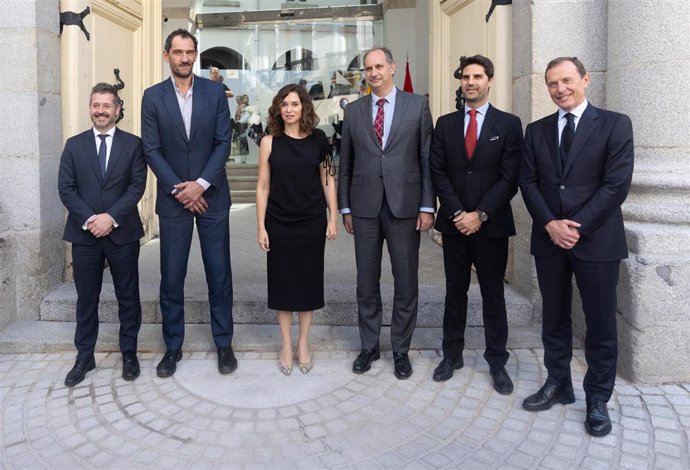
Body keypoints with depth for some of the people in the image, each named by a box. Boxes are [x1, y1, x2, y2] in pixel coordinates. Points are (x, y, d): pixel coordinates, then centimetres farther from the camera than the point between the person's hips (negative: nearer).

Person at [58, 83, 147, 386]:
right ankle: (84, 357, 21)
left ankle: (129, 354, 21)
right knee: (86, 299, 9)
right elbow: (65, 188, 1)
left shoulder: (133, 144, 3)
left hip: (123, 233, -1)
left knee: (128, 297, 7)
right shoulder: (74, 145, 7)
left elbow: (137, 186, -6)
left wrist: (111, 217, -16)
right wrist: (89, 219, -13)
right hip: (84, 234, 1)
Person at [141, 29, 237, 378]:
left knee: (219, 273, 5)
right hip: (173, 199, 0)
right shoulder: (153, 97, 2)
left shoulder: (214, 92, 3)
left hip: (212, 196, 0)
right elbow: (152, 150, -2)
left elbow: (223, 143, -2)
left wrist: (201, 184, -12)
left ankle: (224, 343, 18)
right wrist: (178, 189, -10)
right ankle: (173, 347, 19)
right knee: (171, 277, 5)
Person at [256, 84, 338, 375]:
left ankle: (303, 343, 25)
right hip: (279, 224, 0)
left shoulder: (318, 139, -1)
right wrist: (260, 227, -4)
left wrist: (333, 217, 0)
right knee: (282, 282, 7)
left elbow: (328, 179, 4)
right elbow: (263, 186, -1)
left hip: (312, 223, 1)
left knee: (308, 281, 9)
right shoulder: (270, 142, -3)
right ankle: (286, 345, 22)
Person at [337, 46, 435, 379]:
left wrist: (427, 206, -5)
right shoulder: (354, 110, 9)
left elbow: (428, 158, 1)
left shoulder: (417, 105, 3)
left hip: (404, 206, -2)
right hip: (365, 208, 2)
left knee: (406, 283, 6)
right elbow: (345, 162, 10)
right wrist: (344, 207, 7)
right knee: (366, 283, 9)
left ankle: (401, 350, 21)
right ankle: (369, 346, 24)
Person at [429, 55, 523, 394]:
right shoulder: (445, 124, 8)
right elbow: (438, 173, 2)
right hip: (454, 223, 2)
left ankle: (497, 362, 17)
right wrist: (457, 213, -10)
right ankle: (452, 354, 23)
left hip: (491, 224, -2)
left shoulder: (509, 124, 1)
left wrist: (480, 215, -14)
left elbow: (509, 178, -6)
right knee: (455, 292, 11)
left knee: (493, 295, 6)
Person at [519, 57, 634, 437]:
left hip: (596, 240, -3)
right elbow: (528, 182, 4)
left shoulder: (615, 124, -2)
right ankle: (558, 384, 29)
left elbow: (617, 184, -10)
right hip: (549, 239, 4)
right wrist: (550, 224, -11)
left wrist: (577, 226, -15)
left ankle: (597, 399, 19)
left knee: (600, 324, 5)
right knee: (554, 318, 13)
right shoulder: (536, 131, 9)